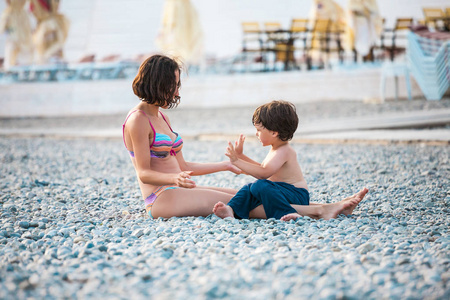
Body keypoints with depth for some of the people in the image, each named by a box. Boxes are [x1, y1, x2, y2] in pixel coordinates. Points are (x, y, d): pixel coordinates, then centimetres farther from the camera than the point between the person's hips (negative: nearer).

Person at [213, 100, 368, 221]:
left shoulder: (284, 151, -15)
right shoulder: (276, 150, 18)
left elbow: (264, 173, -26)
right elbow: (263, 168, 31)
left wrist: (237, 161, -22)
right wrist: (241, 156, 26)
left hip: (296, 194, -10)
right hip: (283, 191, 10)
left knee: (261, 186, -31)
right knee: (249, 188, -2)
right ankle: (231, 209, -29)